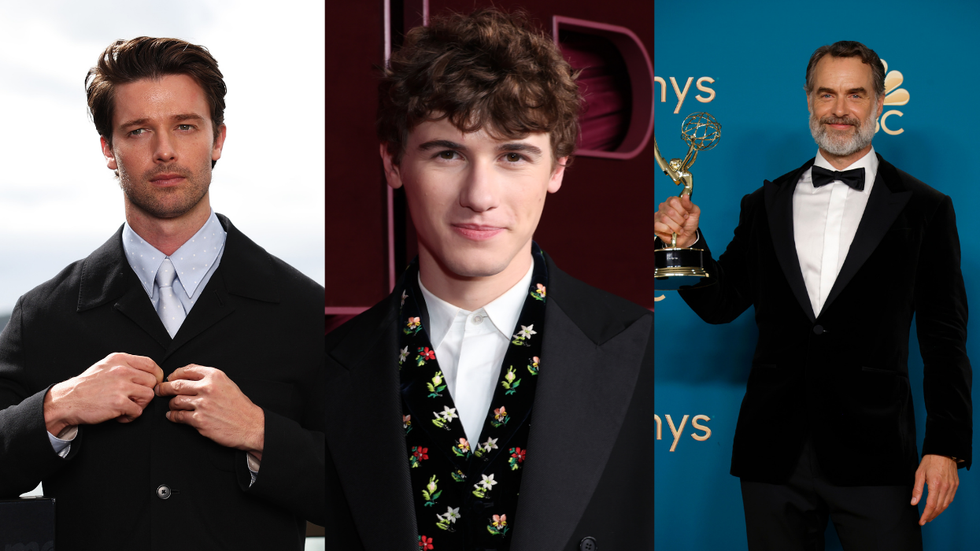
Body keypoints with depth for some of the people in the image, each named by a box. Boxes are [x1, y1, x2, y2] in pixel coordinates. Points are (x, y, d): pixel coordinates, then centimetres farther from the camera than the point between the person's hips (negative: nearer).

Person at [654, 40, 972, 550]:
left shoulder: (924, 209, 4)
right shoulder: (764, 205, 11)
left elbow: (945, 341, 2)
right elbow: (720, 305, 13)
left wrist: (946, 447, -6)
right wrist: (688, 241, -6)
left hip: (872, 456, -2)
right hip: (774, 453, 3)